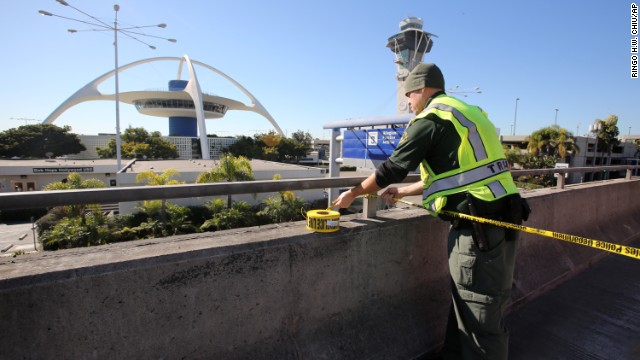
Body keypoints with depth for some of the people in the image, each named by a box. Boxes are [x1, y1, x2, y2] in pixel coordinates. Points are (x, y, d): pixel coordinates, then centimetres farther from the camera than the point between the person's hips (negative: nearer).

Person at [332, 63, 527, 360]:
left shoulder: (431, 118, -8)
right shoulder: (464, 112, 20)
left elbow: (391, 169, -7)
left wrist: (352, 194, 7)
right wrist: (403, 192, 28)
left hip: (479, 228, -10)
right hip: (499, 219, 10)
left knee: (481, 318, 3)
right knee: (465, 306, 20)